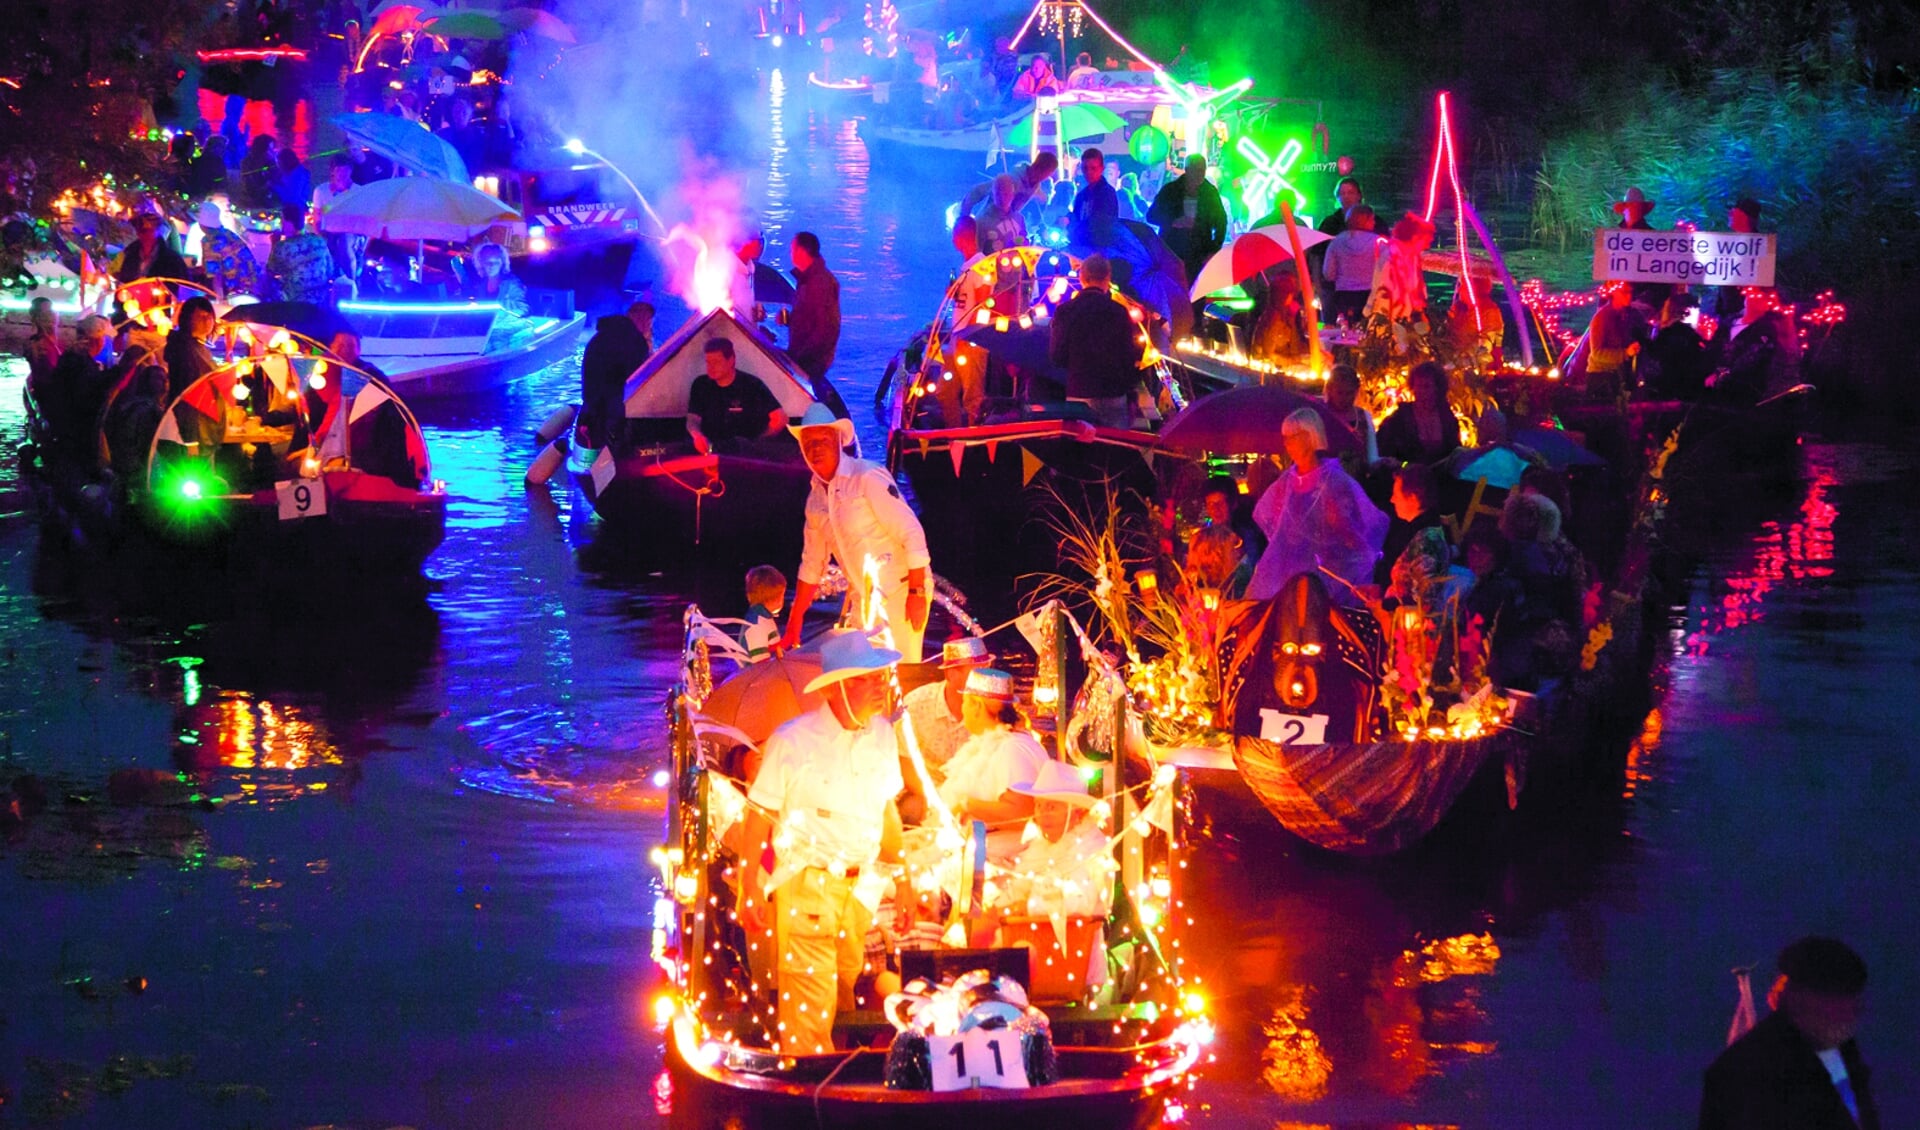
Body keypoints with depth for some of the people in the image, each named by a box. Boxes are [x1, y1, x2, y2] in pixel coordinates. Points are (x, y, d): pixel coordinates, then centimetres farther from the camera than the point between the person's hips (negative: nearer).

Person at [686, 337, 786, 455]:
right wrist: (697, 435, -24)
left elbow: (780, 419, -7)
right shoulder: (700, 385, 5)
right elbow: (692, 420, 0)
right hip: (710, 448, 3)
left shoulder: (752, 385, -6)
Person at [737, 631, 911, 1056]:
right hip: (805, 888, -5)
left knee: (845, 989, 12)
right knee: (809, 1000, -9)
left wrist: (901, 878, 20)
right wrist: (750, 890, -9)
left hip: (859, 888, 5)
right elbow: (759, 816, -7)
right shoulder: (792, 742, -11)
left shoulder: (882, 736, 5)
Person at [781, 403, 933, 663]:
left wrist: (917, 592, -20)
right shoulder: (816, 496, 11)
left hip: (899, 591, -7)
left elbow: (912, 532, -14)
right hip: (865, 599, 7)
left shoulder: (868, 477, -11)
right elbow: (812, 564, 18)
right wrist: (793, 628, 17)